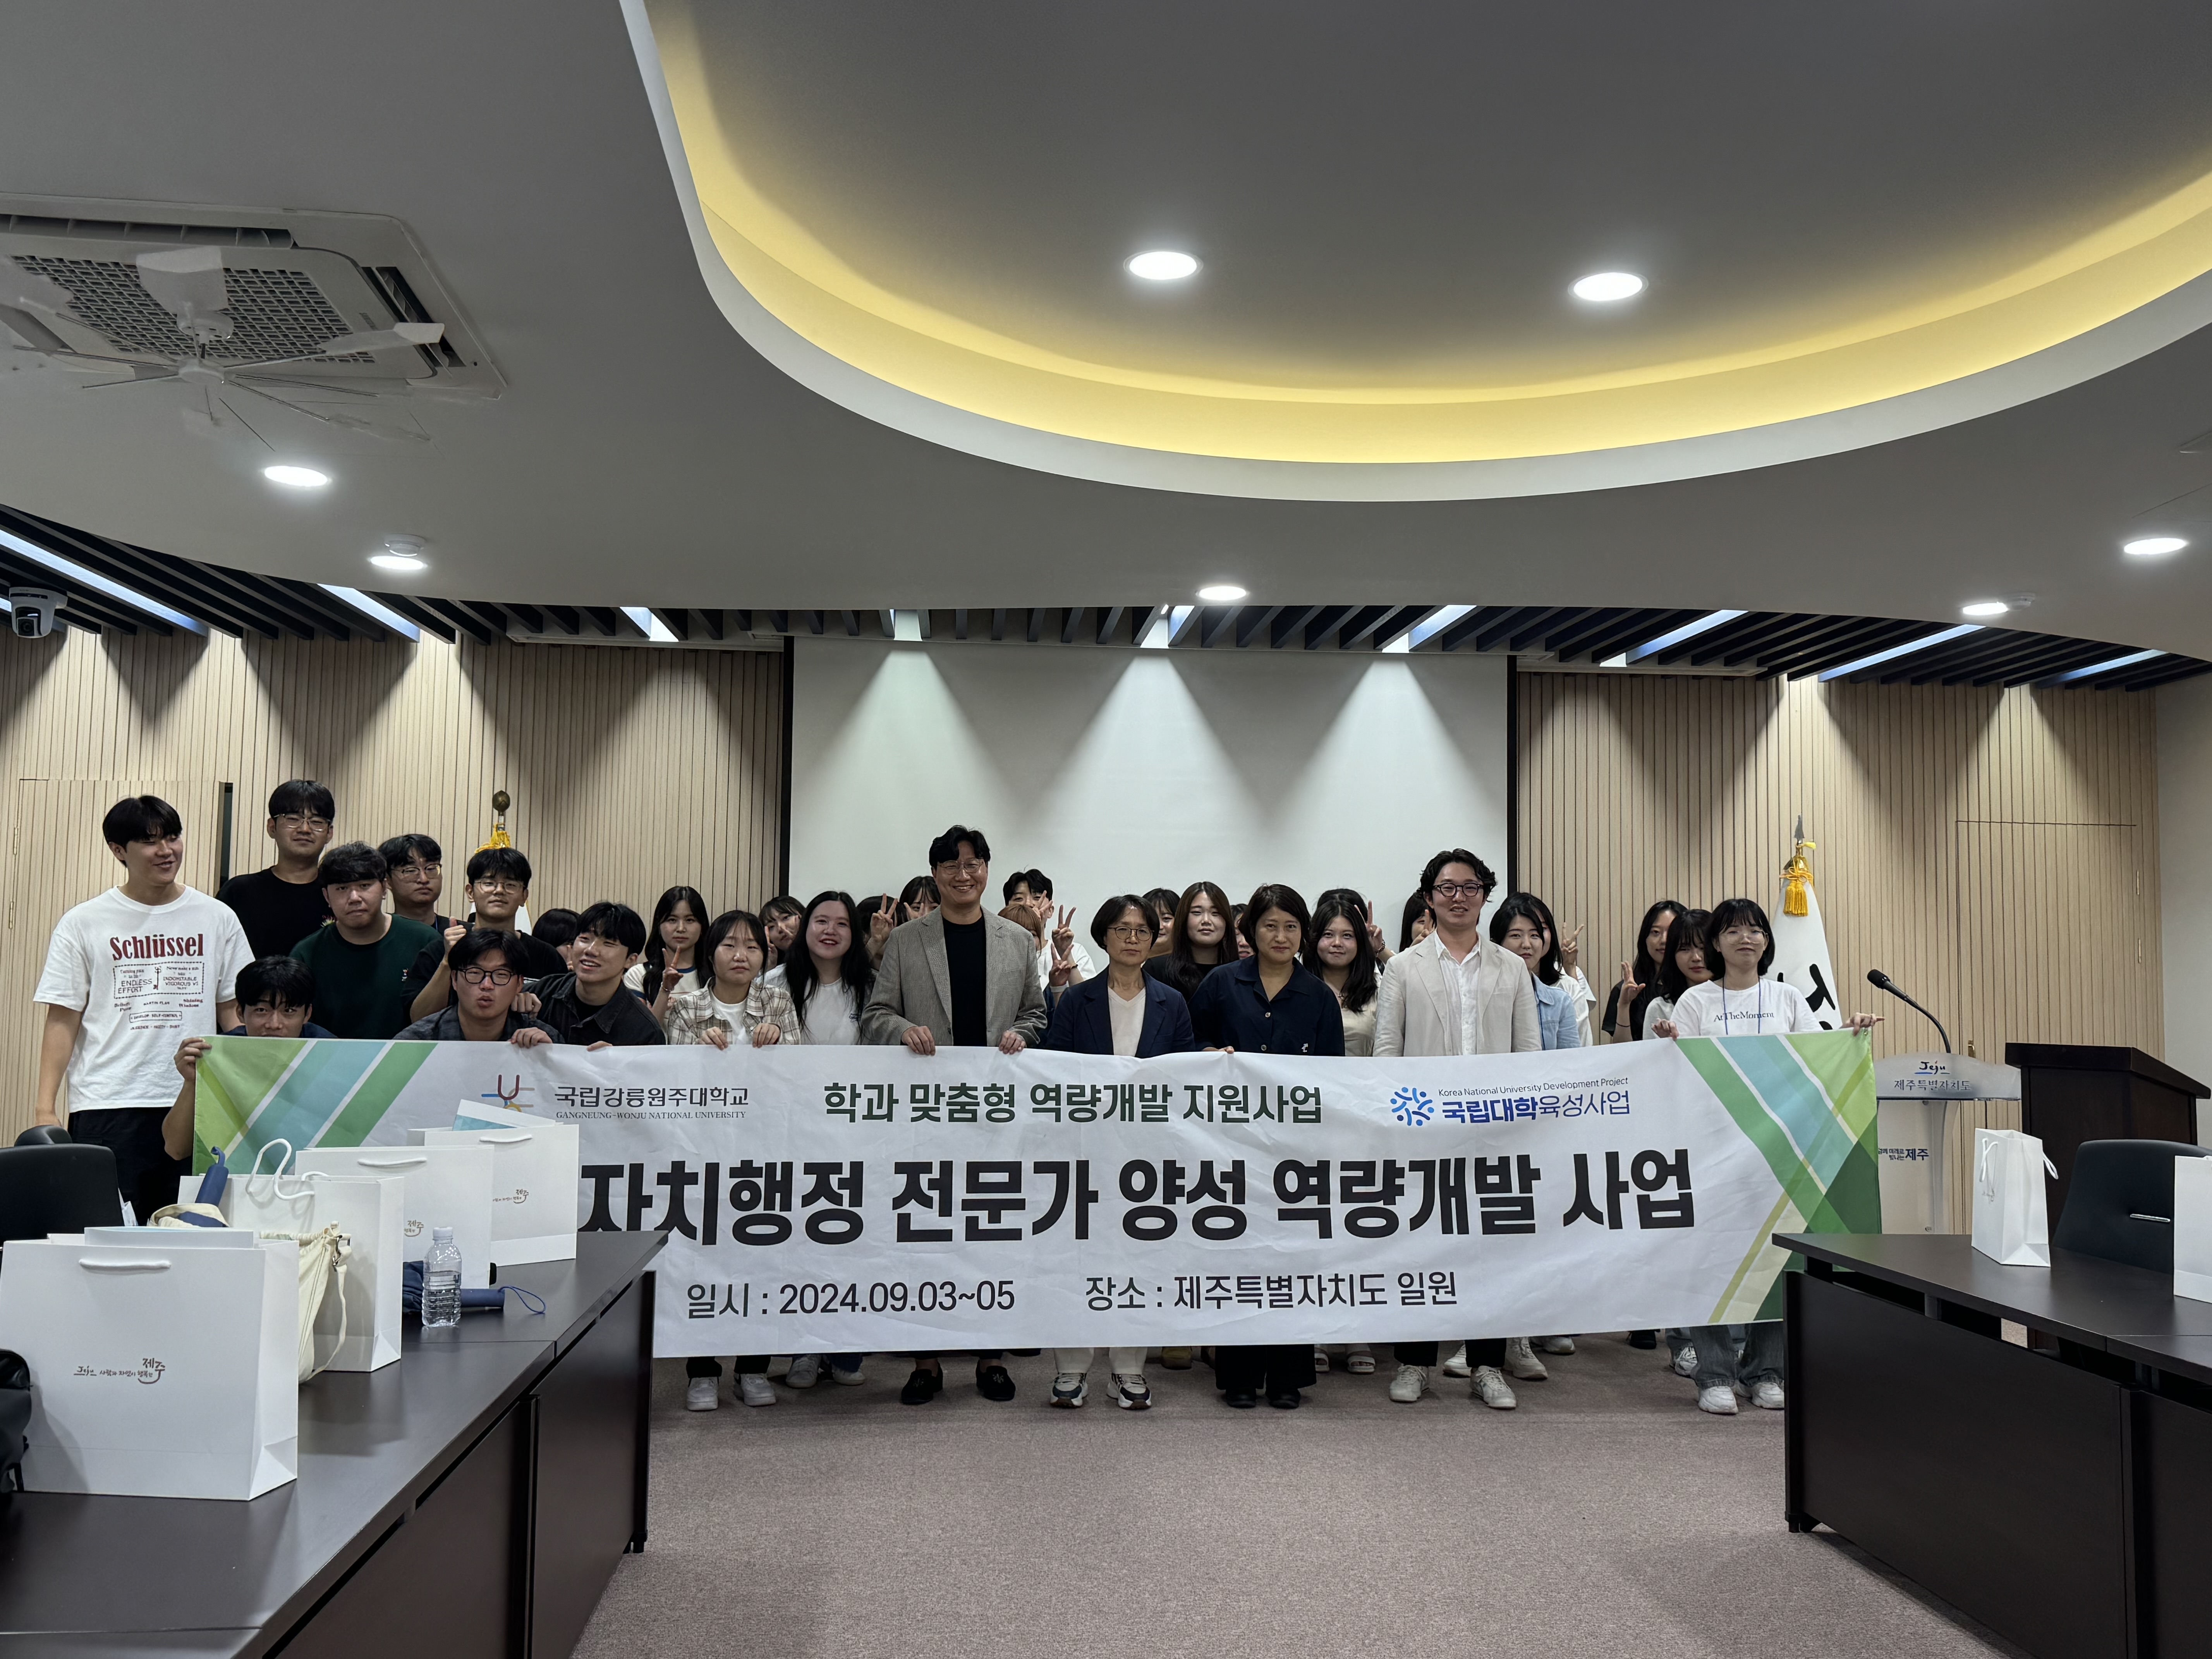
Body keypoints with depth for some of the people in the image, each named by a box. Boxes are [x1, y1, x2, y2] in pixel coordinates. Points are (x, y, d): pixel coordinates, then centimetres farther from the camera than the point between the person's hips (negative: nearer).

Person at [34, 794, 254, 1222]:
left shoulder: (217, 919, 9)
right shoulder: (83, 924, 4)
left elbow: (235, 1012, 10)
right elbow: (63, 1020, 3)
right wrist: (45, 1108, -5)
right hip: (106, 1107, -1)